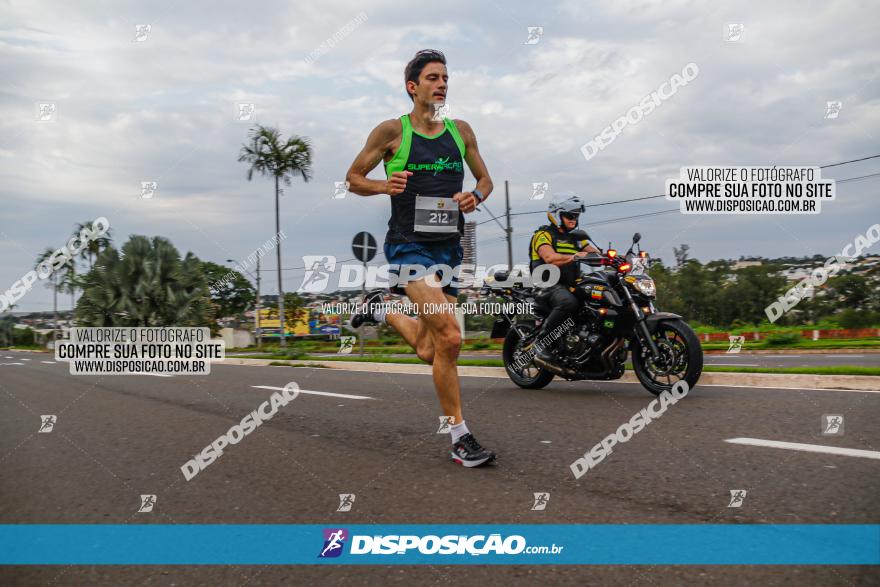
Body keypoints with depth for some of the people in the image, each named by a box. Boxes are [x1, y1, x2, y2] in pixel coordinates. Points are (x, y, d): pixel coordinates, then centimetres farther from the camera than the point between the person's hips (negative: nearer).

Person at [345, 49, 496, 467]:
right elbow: (353, 178, 5)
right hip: (409, 245, -5)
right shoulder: (392, 131, -3)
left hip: (449, 247, 6)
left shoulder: (461, 131, 9)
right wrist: (384, 185, -16)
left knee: (429, 350, 13)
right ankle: (461, 439, -7)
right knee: (449, 337, -21)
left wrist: (476, 196, -5)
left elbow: (485, 179, 18)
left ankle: (380, 309, 42)